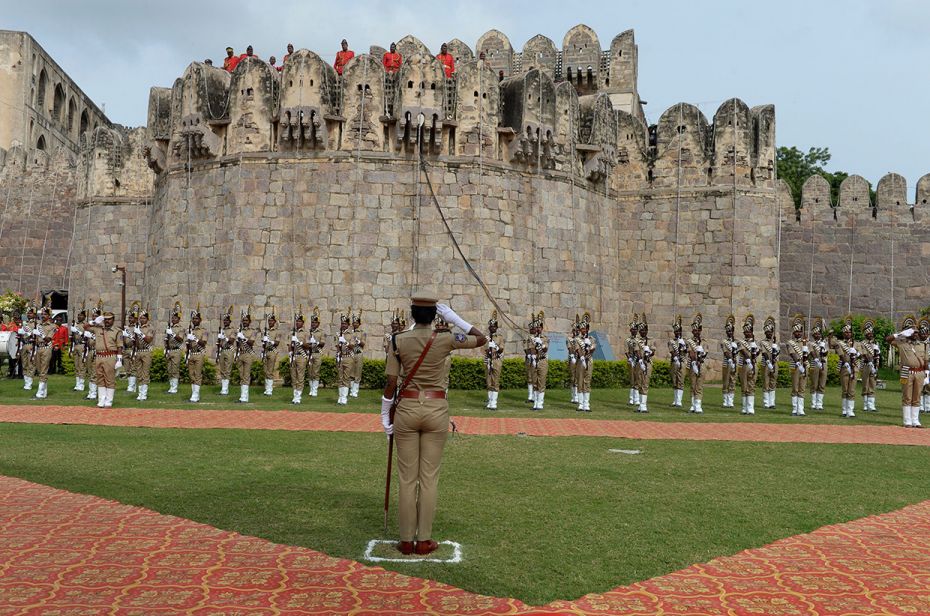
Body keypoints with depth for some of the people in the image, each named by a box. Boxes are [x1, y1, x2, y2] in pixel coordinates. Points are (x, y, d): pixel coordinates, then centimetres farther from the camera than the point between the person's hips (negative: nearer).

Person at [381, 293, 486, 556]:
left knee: (407, 477, 9)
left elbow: (391, 382, -4)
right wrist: (453, 317, 4)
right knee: (429, 477, 7)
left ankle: (406, 540, 15)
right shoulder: (445, 339, -7)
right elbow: (481, 339, 7)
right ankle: (424, 540, 14)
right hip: (436, 410, -1)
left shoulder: (399, 341, -5)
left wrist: (386, 415, 6)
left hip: (407, 409, 1)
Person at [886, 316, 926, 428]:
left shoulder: (920, 345, 15)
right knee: (907, 398, -1)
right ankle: (907, 422, 3)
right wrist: (901, 334, -9)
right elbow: (887, 338, -10)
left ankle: (915, 421, 14)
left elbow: (924, 360, 17)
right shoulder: (901, 343, 2)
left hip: (920, 373, 4)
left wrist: (925, 372, 9)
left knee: (916, 398, 8)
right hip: (907, 373, -4)